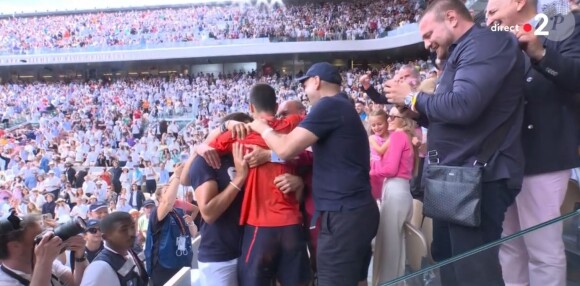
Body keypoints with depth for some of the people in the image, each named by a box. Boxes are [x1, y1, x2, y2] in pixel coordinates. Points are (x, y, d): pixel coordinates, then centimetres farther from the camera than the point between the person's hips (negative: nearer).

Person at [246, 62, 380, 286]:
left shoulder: (329, 106, -12)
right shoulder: (343, 108, 18)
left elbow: (286, 149, -16)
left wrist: (263, 129, 3)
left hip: (343, 214, -10)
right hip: (357, 210, 10)